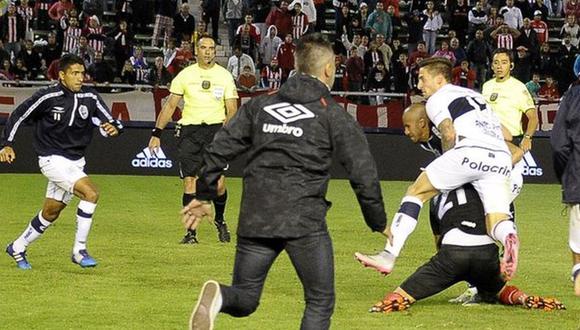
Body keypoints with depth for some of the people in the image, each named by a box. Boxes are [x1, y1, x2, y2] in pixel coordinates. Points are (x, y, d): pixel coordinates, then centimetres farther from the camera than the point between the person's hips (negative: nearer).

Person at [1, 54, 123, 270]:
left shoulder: (90, 98, -2)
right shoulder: (48, 97, -15)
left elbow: (108, 121, 1)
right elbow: (18, 116, -4)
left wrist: (113, 128, -22)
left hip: (76, 162, 6)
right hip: (53, 160, -6)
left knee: (51, 213, 14)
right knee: (91, 193, -23)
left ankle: (17, 248, 34)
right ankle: (79, 250, -15)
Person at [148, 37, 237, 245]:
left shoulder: (224, 76, 6)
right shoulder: (185, 75, 7)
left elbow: (232, 109, 5)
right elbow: (170, 105, 10)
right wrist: (157, 133, 5)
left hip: (215, 129, -1)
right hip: (189, 130, 1)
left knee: (218, 182, -9)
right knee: (190, 182, -6)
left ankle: (220, 220, 18)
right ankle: (191, 231, 0)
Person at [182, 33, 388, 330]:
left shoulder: (261, 104, 12)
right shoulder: (334, 116, 2)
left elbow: (219, 150, 9)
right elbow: (363, 174, 1)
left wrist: (203, 196, 19)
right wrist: (379, 224, 12)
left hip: (255, 217, 4)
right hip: (305, 221, -4)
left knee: (243, 301, 13)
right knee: (320, 303, 9)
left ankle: (217, 297, -22)